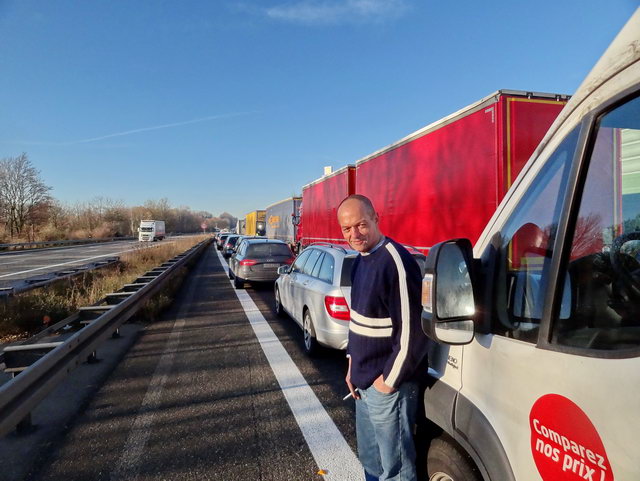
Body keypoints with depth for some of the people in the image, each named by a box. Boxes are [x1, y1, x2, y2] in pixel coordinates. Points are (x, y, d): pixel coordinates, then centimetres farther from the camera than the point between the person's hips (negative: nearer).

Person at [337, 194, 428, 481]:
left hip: (387, 385, -8)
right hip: (364, 381, 9)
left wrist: (389, 380, -16)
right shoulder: (361, 260, 7)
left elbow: (412, 331, -23)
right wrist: (353, 364, 14)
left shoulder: (395, 262, -22)